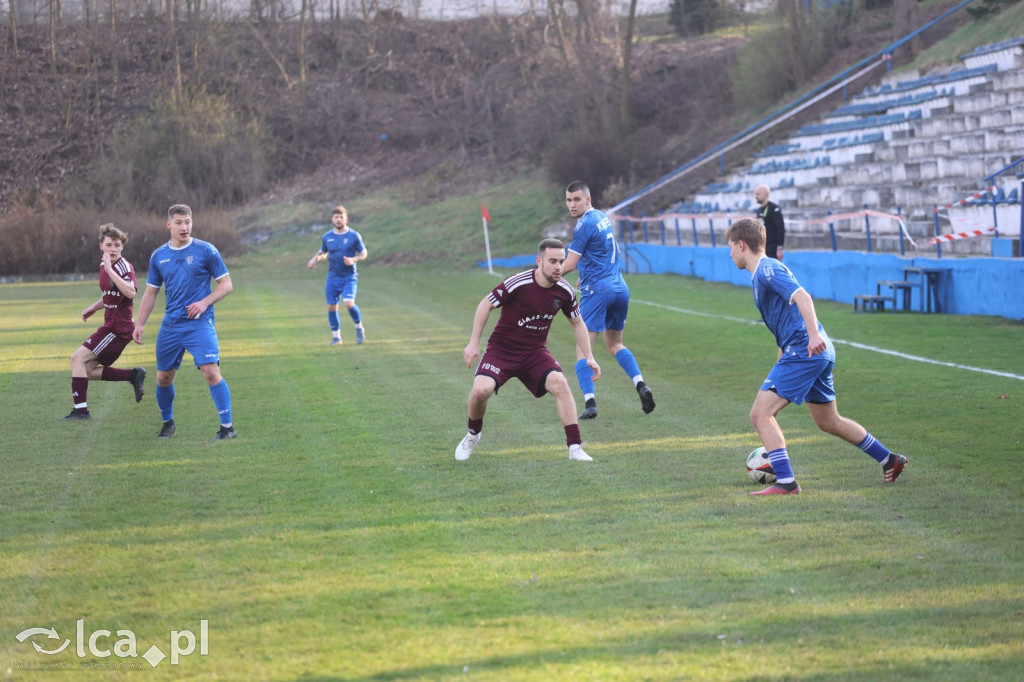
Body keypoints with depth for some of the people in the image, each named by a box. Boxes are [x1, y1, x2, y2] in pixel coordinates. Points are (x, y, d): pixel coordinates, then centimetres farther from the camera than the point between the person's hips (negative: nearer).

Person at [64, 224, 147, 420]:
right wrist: (94, 308, 14)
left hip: (119, 327, -9)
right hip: (110, 325, 9)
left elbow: (130, 293, -34)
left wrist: (110, 270, -35)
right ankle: (133, 375, 14)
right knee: (88, 371, 9)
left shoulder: (124, 267, -14)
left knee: (78, 358, -14)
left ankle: (80, 409, -14)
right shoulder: (104, 266, 12)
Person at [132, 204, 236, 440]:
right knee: (163, 378, 8)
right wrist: (140, 324, 11)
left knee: (211, 372, -18)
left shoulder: (206, 251, -3)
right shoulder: (158, 256, 9)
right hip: (170, 326, 4)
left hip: (200, 323, -4)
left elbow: (226, 284, 0)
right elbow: (151, 292, 17)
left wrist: (205, 302, -14)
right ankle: (167, 423, 31)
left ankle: (227, 427, -12)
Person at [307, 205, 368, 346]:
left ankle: (359, 327, 6)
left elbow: (363, 253, 4)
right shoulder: (327, 237, 6)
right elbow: (323, 252, 22)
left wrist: (354, 259, -16)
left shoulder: (354, 236, -4)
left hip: (349, 277, -4)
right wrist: (315, 258, 1)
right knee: (331, 307, 2)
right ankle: (336, 336, 17)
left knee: (349, 303, -21)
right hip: (333, 277, 4)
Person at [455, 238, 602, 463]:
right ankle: (472, 435, 9)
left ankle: (575, 447, -15)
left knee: (560, 383, -23)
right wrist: (474, 342, -9)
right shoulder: (517, 284, -22)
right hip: (501, 349, -3)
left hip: (535, 353, 3)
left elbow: (577, 323, 10)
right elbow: (486, 305, -8)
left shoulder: (565, 291, -8)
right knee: (481, 390, -24)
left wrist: (589, 357, 3)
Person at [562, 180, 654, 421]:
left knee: (583, 349, -6)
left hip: (596, 291, -9)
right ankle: (640, 384, 0)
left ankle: (590, 402, -17)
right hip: (620, 288, 9)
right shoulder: (602, 217, 14)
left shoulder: (585, 225, -12)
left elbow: (569, 264, -11)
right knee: (615, 344, 20)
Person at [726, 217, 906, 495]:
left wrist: (814, 334, -39)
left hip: (804, 351, -10)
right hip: (821, 355, 10)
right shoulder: (764, 271, 20)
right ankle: (889, 460, 33)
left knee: (760, 413, -12)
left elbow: (802, 297, -26)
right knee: (828, 422, 23)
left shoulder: (766, 270, -11)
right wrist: (782, 356, 34)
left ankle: (786, 482, -16)